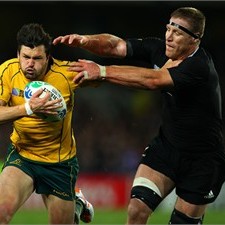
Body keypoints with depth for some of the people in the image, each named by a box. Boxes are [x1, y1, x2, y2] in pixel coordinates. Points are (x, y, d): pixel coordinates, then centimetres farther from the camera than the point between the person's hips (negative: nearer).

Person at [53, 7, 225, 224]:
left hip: (201, 161, -5)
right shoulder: (159, 49, -6)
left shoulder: (199, 67, -27)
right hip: (166, 144, 6)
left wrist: (102, 71, -41)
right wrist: (85, 40, -29)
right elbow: (116, 46, -8)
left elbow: (153, 80, -38)